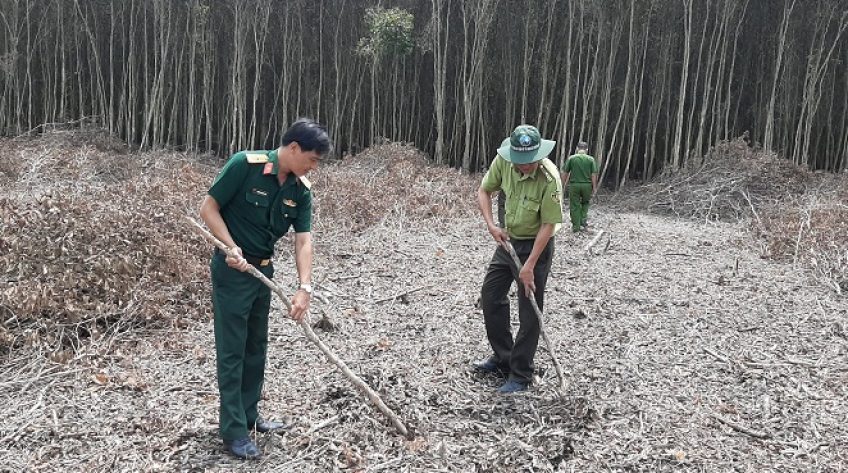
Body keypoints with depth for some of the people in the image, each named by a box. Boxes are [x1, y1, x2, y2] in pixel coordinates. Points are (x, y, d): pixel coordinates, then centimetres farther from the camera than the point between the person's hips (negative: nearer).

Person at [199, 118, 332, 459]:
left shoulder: (301, 190, -2)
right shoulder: (245, 164, -19)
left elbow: (303, 240, -6)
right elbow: (209, 208, -14)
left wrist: (304, 287, -16)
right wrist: (232, 247, -24)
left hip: (263, 270, 7)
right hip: (232, 269, -7)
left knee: (256, 347, 16)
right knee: (232, 350, -1)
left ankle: (249, 415, 30)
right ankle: (233, 430, 8)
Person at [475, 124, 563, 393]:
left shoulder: (549, 178, -28)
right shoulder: (502, 161, -13)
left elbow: (548, 225, -23)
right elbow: (484, 191, 2)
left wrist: (530, 266, -22)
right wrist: (491, 225, -13)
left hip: (536, 245, -6)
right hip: (508, 240, 7)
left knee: (529, 312, 0)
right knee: (490, 296, 13)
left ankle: (520, 375, 13)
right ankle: (503, 358, 29)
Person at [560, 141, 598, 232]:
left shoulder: (571, 158, -1)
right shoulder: (591, 159, 0)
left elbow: (565, 173, -2)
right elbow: (594, 174, -3)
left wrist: (563, 184, 8)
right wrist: (594, 187, 4)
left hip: (574, 185, -1)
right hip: (587, 185, 1)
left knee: (575, 206, 6)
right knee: (585, 203, 23)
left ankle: (576, 226, 8)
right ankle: (583, 221, 13)